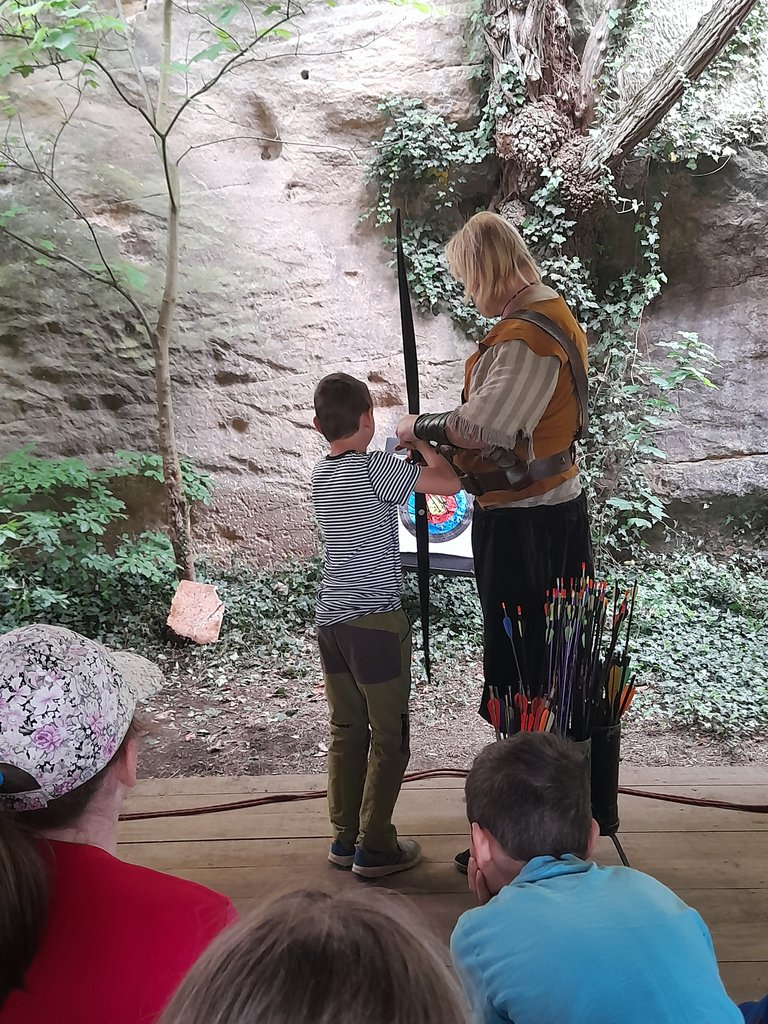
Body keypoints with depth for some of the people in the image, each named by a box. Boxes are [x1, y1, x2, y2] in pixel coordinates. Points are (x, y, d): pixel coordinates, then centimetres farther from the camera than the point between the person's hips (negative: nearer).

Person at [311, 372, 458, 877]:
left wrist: (404, 452, 22)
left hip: (331, 620, 7)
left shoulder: (320, 475, 9)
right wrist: (420, 441, 0)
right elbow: (450, 482, -15)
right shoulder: (375, 467, -14)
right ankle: (375, 847, 10)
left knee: (346, 731, 15)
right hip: (375, 622, -7)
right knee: (389, 740, 5)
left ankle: (345, 837, 22)